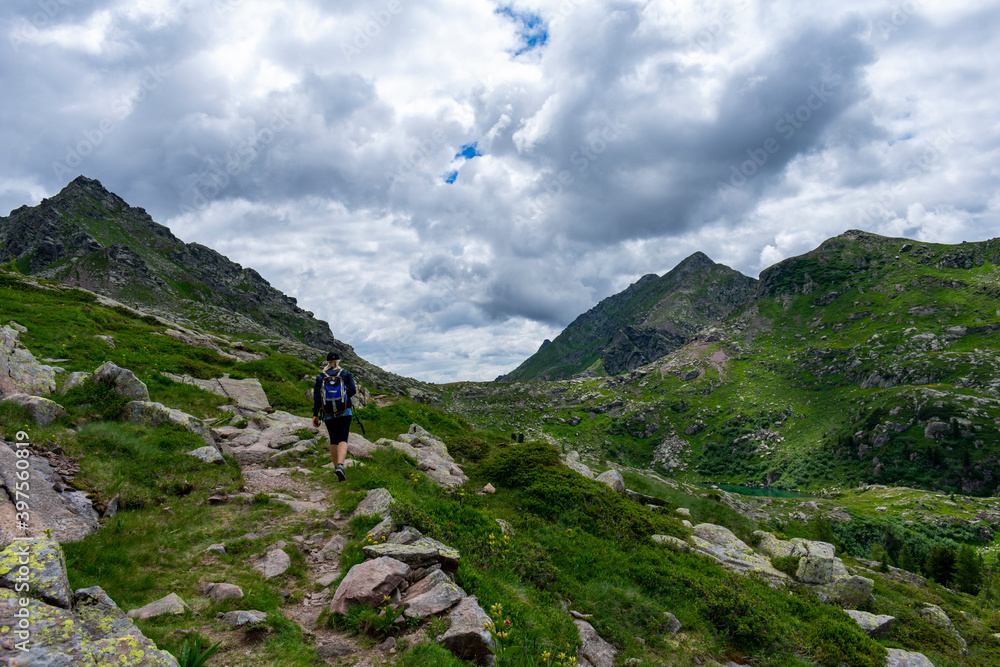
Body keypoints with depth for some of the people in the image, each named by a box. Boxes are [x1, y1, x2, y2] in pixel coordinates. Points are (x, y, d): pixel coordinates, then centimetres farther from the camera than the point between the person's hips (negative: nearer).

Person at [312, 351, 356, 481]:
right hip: (344, 412, -2)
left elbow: (317, 397, 1)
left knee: (333, 441, 16)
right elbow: (353, 391, -3)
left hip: (328, 413, 2)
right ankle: (340, 465, -30)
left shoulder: (320, 377, 5)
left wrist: (315, 415, 2)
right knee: (343, 440, -8)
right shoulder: (346, 373, 2)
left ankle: (336, 467, 22)